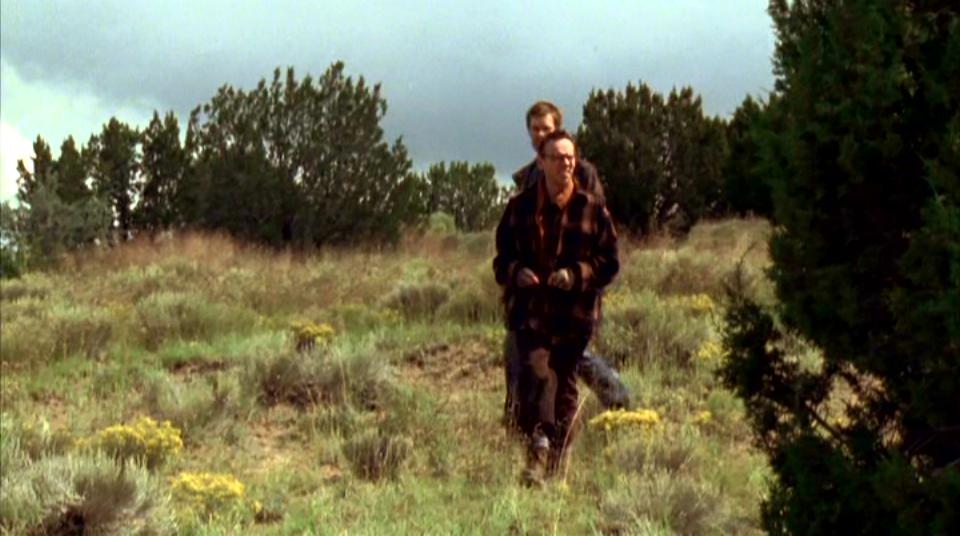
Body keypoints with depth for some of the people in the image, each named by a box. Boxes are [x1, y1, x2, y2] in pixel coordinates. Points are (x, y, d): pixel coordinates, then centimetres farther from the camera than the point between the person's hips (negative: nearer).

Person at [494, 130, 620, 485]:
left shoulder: (592, 209, 3)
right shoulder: (519, 207, 7)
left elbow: (610, 262, 3)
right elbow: (502, 259, 12)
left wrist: (577, 274, -13)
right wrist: (516, 272, -10)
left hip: (574, 313, 1)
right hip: (531, 311, 0)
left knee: (564, 384, 7)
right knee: (536, 372, -22)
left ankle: (554, 462, 19)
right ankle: (538, 448, -30)